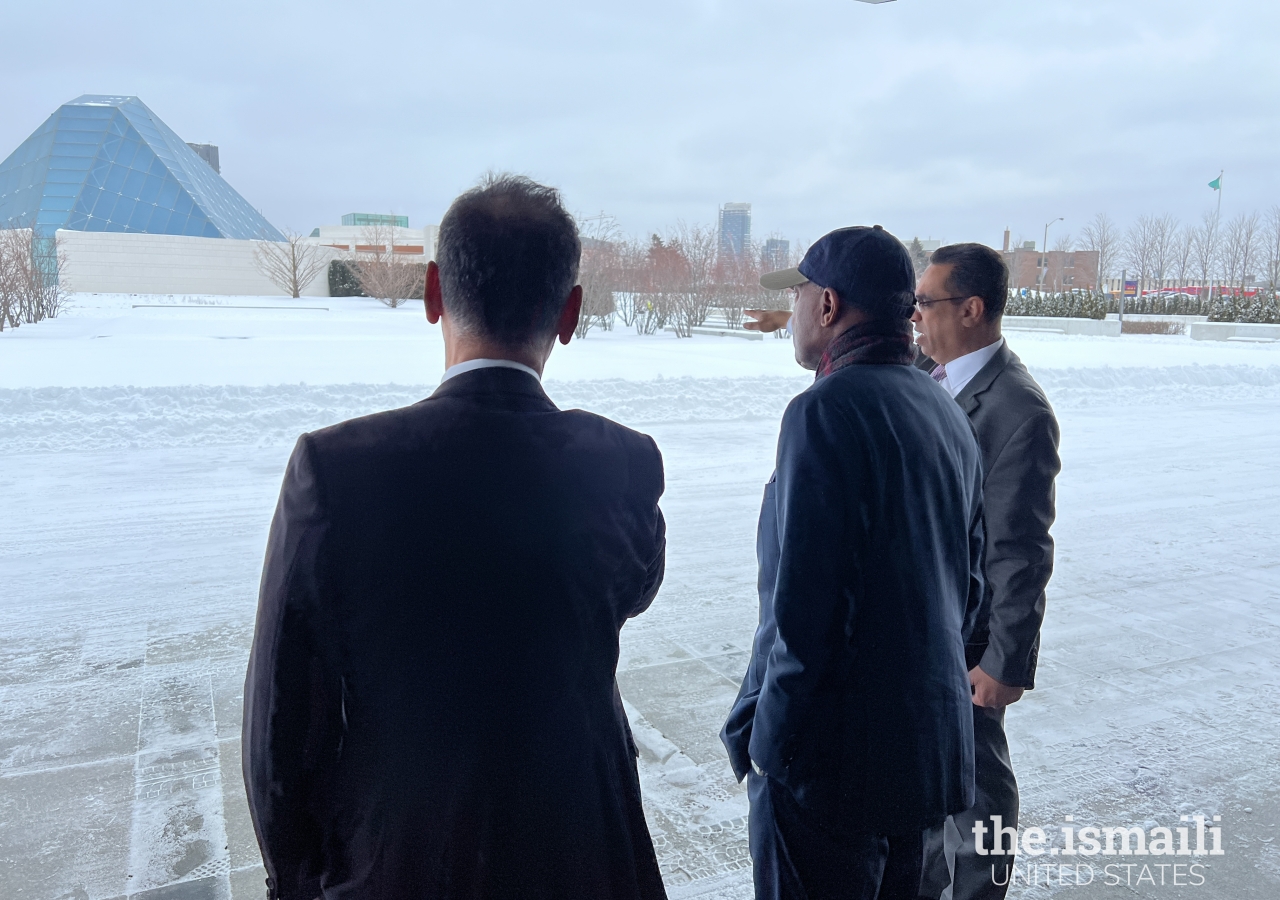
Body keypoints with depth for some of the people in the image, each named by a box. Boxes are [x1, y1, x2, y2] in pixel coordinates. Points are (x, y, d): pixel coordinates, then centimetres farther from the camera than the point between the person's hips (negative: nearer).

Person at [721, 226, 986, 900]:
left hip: (832, 756, -8)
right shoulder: (945, 411, 8)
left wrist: (761, 741, -14)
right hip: (932, 745, 9)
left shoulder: (827, 410, -20)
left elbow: (803, 610, -25)